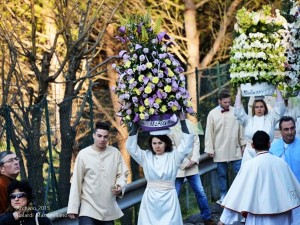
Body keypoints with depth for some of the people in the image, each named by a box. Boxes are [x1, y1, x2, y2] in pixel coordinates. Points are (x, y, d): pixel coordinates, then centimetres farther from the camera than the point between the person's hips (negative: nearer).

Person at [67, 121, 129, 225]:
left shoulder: (115, 153, 1)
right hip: (88, 208, -3)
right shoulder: (83, 154, -7)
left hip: (109, 209, 4)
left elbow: (122, 174, 9)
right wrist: (73, 208, -4)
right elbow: (76, 183, -4)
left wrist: (120, 186, -14)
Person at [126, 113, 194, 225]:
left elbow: (186, 144, -4)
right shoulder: (146, 157, 6)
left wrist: (183, 121, -7)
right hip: (150, 198, 1)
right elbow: (131, 146, 1)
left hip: (168, 198, -1)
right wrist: (135, 125, -4)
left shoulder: (173, 156, 3)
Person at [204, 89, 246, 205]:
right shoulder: (212, 114, -4)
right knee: (222, 174, 9)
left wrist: (243, 144, 9)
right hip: (220, 151, -1)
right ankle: (223, 196, 19)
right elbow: (209, 133, -2)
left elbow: (241, 129, 7)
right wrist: (209, 149, -3)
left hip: (235, 149, 1)